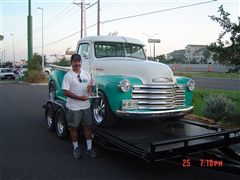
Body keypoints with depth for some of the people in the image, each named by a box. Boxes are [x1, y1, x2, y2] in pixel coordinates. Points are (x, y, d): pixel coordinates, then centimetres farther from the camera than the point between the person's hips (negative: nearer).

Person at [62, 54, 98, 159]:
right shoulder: (68, 76, -7)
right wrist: (79, 97, -22)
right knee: (73, 128, 7)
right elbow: (66, 92, -13)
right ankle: (76, 148, 23)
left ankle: (89, 148, 20)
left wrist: (90, 88, -10)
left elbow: (90, 89, 15)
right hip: (73, 107, -4)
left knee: (88, 126, 8)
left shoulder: (86, 74, 8)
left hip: (86, 106, 4)